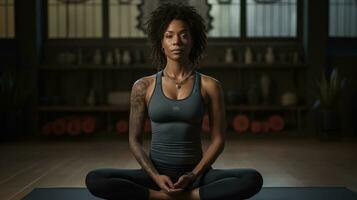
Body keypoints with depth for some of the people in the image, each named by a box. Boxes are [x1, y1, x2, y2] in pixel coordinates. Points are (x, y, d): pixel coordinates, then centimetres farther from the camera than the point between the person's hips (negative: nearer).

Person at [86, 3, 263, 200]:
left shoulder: (209, 86, 0)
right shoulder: (143, 86, 2)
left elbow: (218, 140, 0)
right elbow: (135, 140, 2)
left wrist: (193, 176, -13)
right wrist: (156, 177, -13)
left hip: (195, 172, 0)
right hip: (155, 173, 1)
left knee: (253, 179, -28)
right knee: (94, 179, -24)